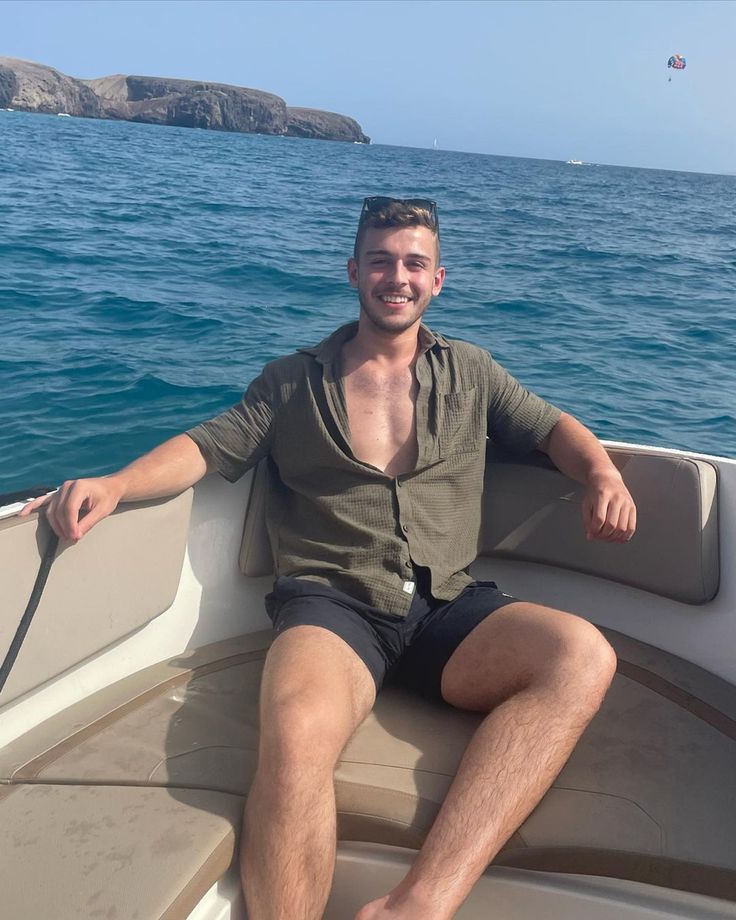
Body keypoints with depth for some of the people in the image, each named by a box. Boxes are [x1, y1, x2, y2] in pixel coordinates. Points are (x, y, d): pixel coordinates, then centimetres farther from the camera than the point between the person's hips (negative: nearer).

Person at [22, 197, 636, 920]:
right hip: (331, 603, -2)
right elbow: (210, 446, 8)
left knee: (583, 656, -30)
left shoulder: (469, 372, 21)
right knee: (296, 731, -37)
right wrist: (115, 483, -11)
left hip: (447, 607, 3)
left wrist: (601, 473, -2)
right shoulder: (293, 382, 17)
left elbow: (550, 426, 21)